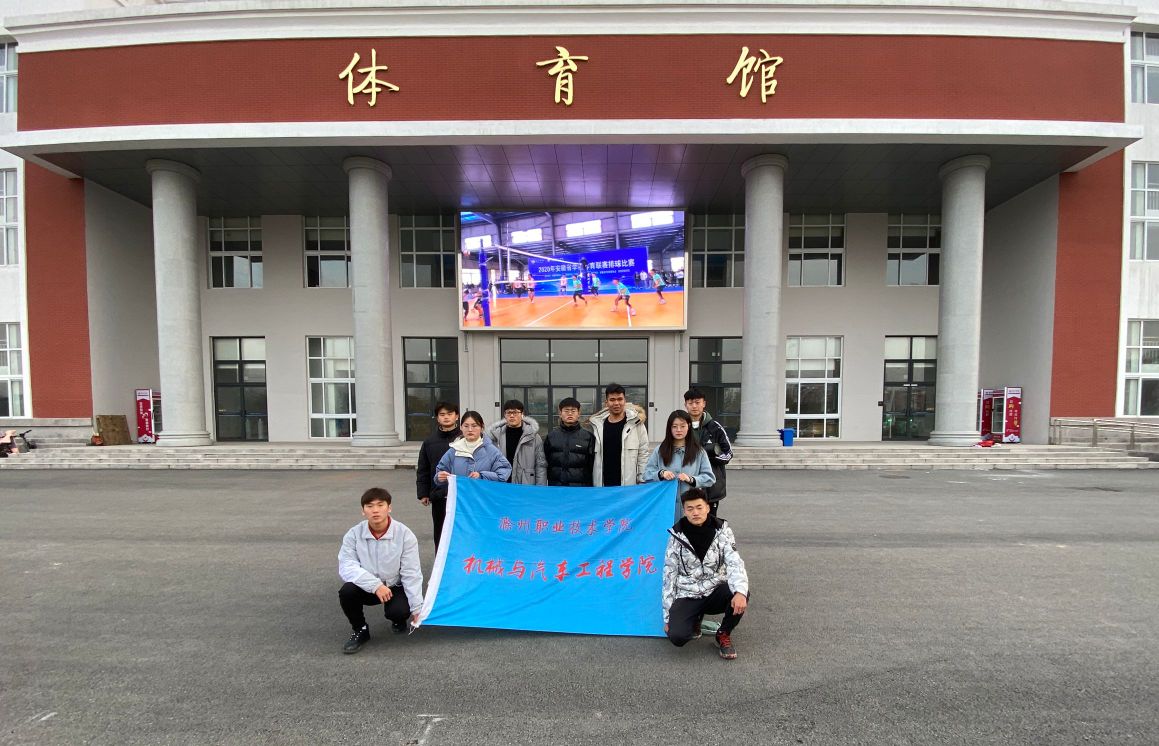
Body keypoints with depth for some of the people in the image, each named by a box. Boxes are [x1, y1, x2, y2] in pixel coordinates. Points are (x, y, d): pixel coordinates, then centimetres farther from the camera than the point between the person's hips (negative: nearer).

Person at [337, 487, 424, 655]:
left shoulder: (404, 534, -18)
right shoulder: (354, 534, -13)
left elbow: (411, 574, -15)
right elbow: (346, 567, -21)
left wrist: (416, 607, -16)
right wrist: (375, 585, -33)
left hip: (395, 587, -2)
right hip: (367, 588, 2)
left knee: (399, 611, -30)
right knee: (346, 592, -28)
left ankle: (399, 620, 11)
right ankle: (360, 630, 0)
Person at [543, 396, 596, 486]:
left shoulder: (588, 436, 1)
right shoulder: (551, 436, 6)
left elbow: (592, 465, 0)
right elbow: (545, 463, 9)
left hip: (580, 490, -1)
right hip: (556, 488, 2)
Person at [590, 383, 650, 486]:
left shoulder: (636, 423, -1)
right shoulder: (597, 425, 7)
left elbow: (643, 454, 0)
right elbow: (593, 457, 10)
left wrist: (642, 482, -3)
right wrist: (590, 482, 7)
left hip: (629, 485, -2)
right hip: (602, 486, 2)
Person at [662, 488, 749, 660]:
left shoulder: (721, 530, -6)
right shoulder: (677, 535, -6)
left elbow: (735, 563, -17)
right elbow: (669, 575, -1)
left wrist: (740, 591, -39)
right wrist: (667, 616, -2)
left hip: (715, 591, 1)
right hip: (687, 596, 0)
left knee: (741, 595, -32)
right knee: (676, 636, -24)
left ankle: (724, 635, 0)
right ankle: (695, 619, 14)